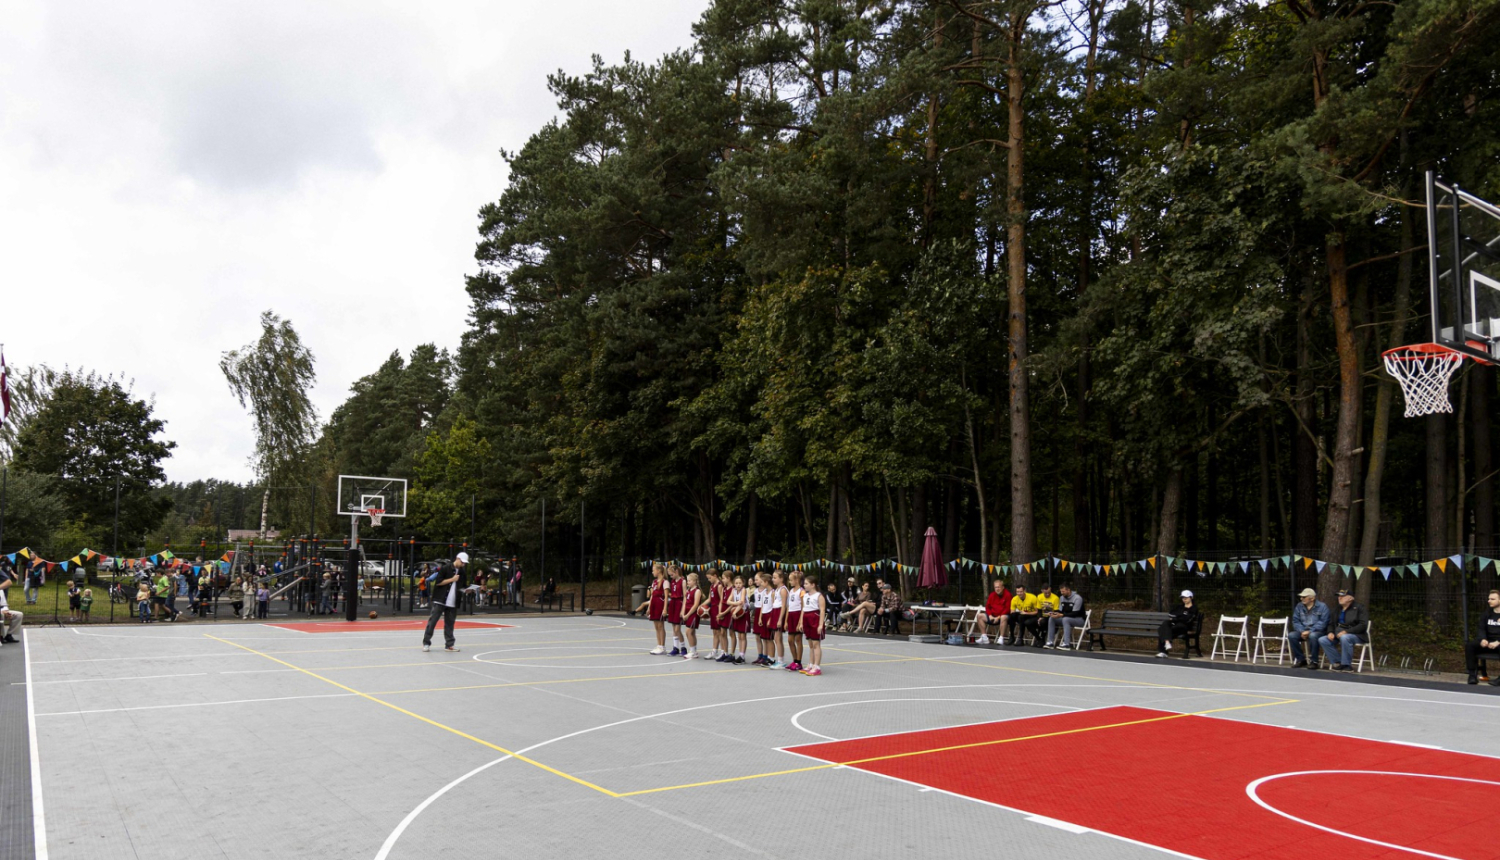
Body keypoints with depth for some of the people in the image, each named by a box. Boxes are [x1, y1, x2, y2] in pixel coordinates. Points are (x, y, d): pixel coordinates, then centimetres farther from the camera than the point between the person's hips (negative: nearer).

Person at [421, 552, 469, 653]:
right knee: (432, 621, -3)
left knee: (449, 624, 7)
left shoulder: (462, 573, 10)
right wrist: (452, 579, -14)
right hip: (440, 600, -5)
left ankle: (449, 644, 12)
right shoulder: (445, 569, -6)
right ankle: (426, 643, 3)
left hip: (452, 603, 5)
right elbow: (438, 582, -11)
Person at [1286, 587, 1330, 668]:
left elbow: (1323, 622, -13)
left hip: (1318, 631, -4)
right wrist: (1302, 631, -14)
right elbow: (1295, 621, 5)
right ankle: (1301, 659, -9)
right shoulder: (1299, 606, 8)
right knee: (1291, 635, -24)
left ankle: (1314, 661, -23)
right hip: (1303, 631, 4)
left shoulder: (1322, 606, -5)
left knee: (1312, 636, -39)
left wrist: (1309, 631, -22)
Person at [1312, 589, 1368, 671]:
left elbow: (1363, 625, -13)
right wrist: (1330, 632, 1)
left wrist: (1346, 632, -22)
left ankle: (1345, 665, -28)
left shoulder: (1358, 608, -2)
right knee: (1322, 640, -17)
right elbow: (1331, 623, 25)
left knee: (1344, 638, -40)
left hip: (1356, 635, -7)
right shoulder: (1338, 609, 18)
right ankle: (1337, 663, -16)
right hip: (1338, 635, 7)